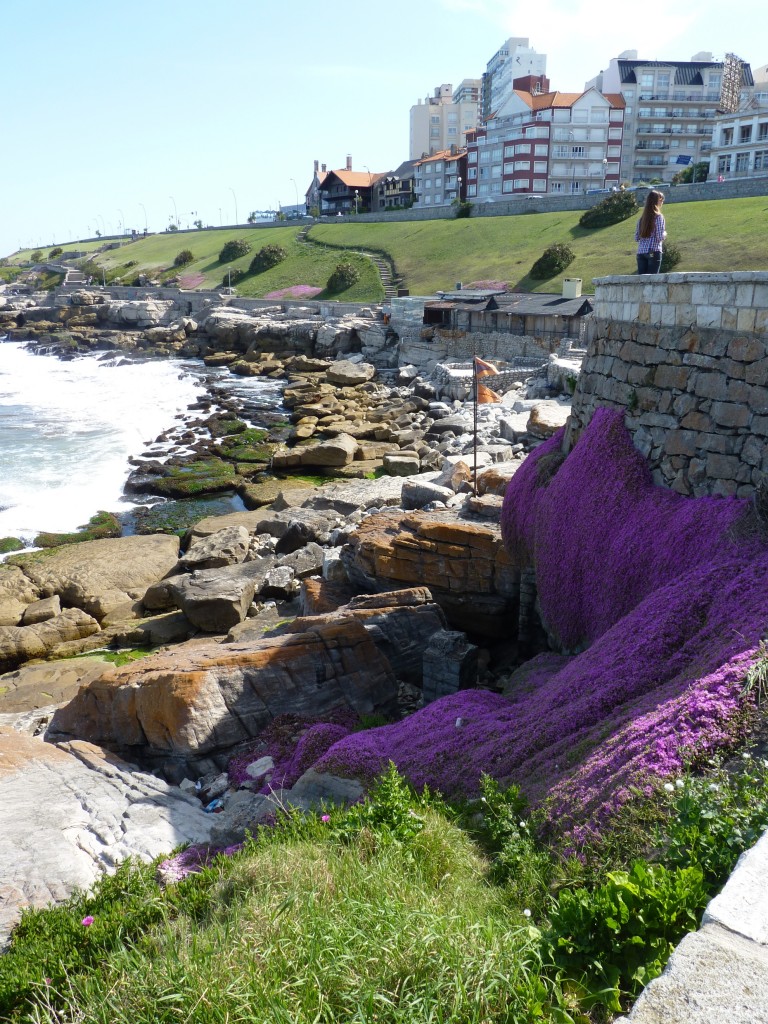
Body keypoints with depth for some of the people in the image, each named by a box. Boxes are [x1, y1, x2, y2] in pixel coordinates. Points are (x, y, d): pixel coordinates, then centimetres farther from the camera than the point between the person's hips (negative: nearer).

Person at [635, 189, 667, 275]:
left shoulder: (642, 217, 12)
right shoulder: (658, 216, -4)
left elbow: (636, 238, 11)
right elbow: (660, 237, -10)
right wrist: (665, 234, 9)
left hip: (641, 252, 5)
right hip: (654, 252, -5)